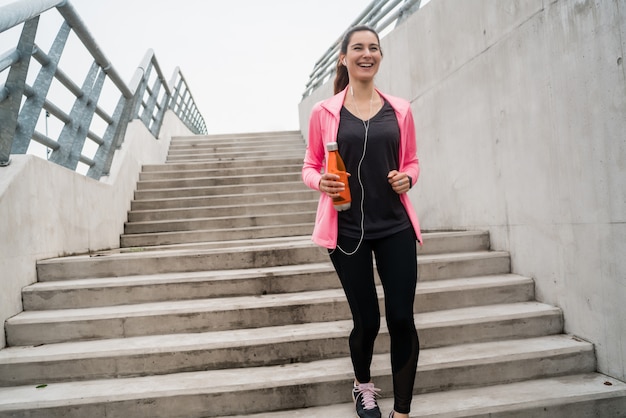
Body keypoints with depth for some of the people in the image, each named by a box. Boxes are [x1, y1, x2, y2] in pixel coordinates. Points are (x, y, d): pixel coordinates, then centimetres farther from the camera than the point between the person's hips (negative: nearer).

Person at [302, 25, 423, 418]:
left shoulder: (400, 109, 8)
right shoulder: (324, 111, 3)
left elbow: (412, 162, 16)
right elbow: (310, 167, 8)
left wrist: (407, 178, -6)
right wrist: (321, 182, -14)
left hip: (395, 227, 2)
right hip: (347, 230, -1)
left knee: (402, 319, -1)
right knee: (367, 321, 5)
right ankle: (363, 386, 39)